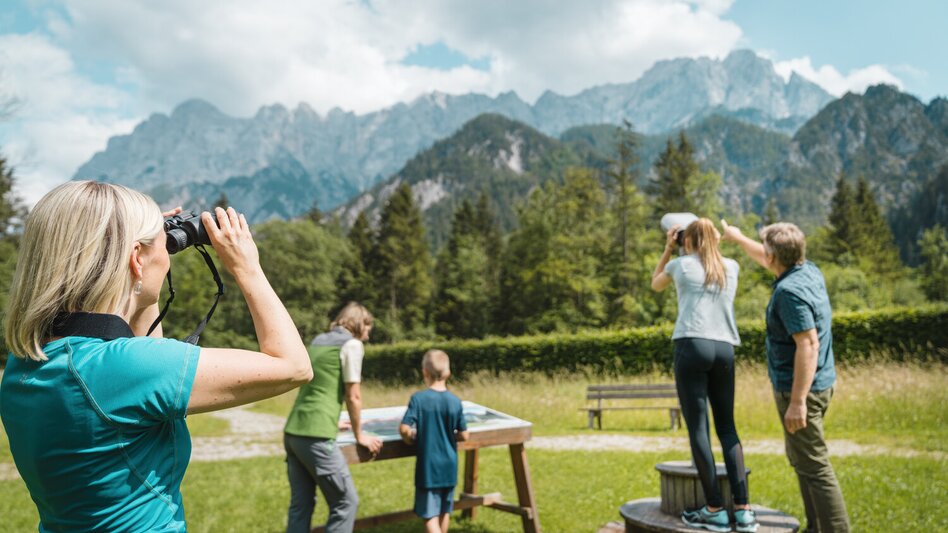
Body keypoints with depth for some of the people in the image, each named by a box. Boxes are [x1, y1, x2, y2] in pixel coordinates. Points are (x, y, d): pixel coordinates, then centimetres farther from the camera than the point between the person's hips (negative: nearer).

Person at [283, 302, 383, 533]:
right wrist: (359, 435, 10)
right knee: (346, 502, 3)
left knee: (300, 504, 13)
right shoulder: (352, 344, -3)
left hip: (293, 432, 8)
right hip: (315, 436, -8)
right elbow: (353, 397, -4)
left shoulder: (318, 340, 20)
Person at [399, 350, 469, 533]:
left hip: (428, 466, -4)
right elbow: (464, 435, -2)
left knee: (430, 515, 0)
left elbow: (404, 429, -18)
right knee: (444, 511, 21)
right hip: (449, 465, 4)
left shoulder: (418, 398, -13)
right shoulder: (455, 401, -5)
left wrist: (414, 441, 3)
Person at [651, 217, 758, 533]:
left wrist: (668, 249, 29)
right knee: (727, 427, 11)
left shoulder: (680, 265, 8)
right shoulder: (731, 267, 16)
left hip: (692, 346, -4)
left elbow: (655, 284, 28)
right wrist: (715, 242, 34)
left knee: (697, 427, -1)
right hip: (724, 349, 4)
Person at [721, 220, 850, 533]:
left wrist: (797, 401, -27)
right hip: (818, 383, 11)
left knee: (813, 466, -6)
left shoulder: (790, 290, -22)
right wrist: (738, 238, 39)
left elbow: (809, 345, -27)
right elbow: (768, 262, 27)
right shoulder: (808, 271, 6)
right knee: (801, 458, 20)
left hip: (800, 389, -11)